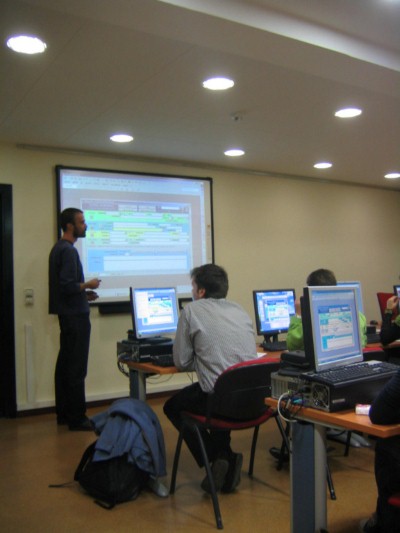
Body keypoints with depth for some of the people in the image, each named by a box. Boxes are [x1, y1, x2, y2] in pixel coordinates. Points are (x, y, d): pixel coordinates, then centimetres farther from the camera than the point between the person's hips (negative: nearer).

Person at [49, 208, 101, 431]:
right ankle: (77, 418, 1)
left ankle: (64, 414, 22)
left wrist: (83, 294, 15)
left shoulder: (59, 248, 14)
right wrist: (88, 285, -8)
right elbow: (68, 286, -23)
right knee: (76, 369, -5)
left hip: (67, 314, 10)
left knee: (65, 365, 14)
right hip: (75, 315, -10)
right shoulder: (68, 250, -17)